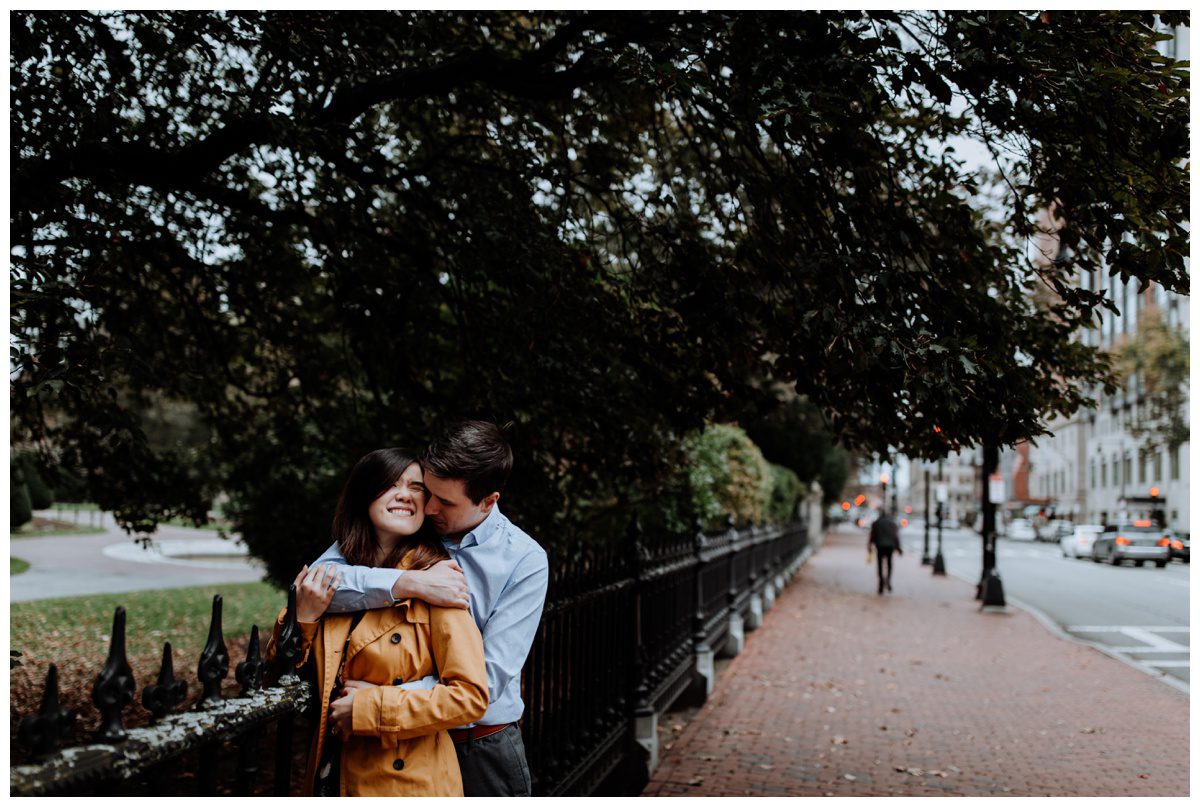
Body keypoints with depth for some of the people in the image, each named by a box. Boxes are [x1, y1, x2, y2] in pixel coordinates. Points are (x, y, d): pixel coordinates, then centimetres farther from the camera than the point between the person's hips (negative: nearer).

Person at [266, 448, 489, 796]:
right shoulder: (335, 577, 4)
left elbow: (471, 696, -18)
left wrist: (369, 708, -17)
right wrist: (301, 618, -10)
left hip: (410, 782, -5)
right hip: (333, 777, 5)